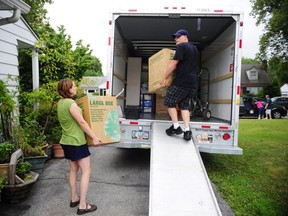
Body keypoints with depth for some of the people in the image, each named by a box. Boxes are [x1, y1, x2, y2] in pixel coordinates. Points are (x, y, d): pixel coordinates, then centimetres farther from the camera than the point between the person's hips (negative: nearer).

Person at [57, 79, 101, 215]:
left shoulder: (60, 103, 7)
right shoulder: (71, 103, -21)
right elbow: (81, 122, -21)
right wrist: (94, 137, -16)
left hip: (67, 141, 9)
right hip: (77, 142, -9)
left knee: (73, 170, 19)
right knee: (86, 171, -1)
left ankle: (74, 199, 32)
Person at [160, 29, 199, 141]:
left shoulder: (181, 46, -5)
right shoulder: (194, 48, 22)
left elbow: (173, 64, -12)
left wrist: (164, 78, -8)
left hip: (181, 82, -8)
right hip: (192, 83, 8)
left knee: (170, 103, 5)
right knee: (184, 105, 12)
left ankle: (176, 127, 3)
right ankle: (187, 130, 1)